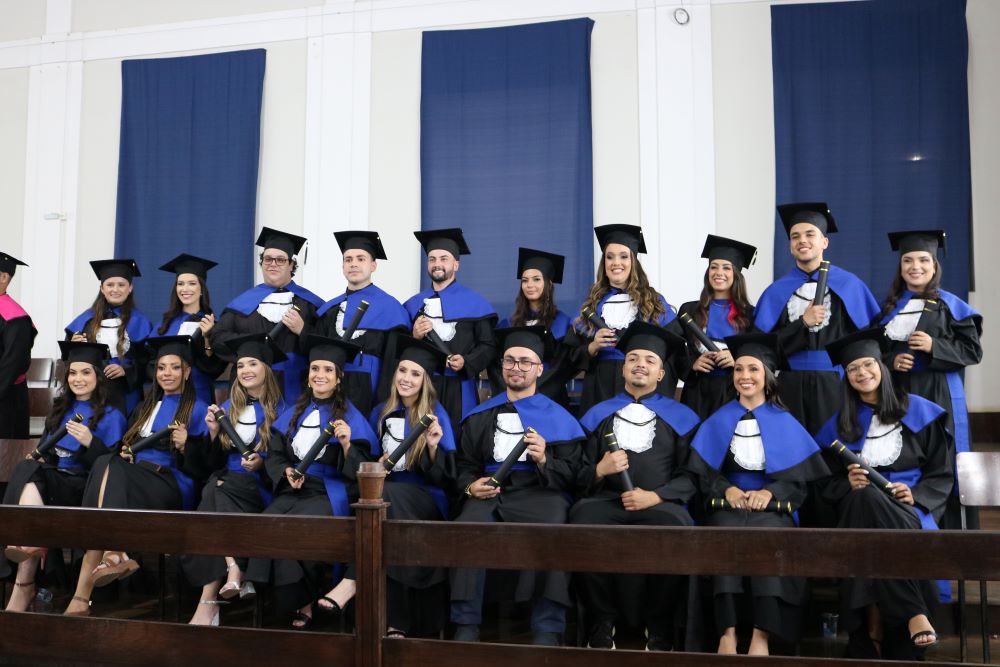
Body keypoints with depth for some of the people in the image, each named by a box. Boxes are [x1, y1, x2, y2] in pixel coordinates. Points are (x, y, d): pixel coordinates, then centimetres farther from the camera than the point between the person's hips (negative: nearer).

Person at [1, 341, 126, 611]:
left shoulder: (111, 417, 5)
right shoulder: (59, 410, 23)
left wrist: (90, 442, -21)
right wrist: (36, 458, 2)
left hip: (82, 488, -5)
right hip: (47, 477, 5)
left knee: (27, 477, -33)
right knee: (27, 469, -31)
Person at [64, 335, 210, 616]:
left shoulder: (198, 410, 9)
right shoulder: (145, 408, 27)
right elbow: (125, 444, 27)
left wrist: (186, 445, -18)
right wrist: (123, 453, 4)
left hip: (173, 486, -5)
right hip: (131, 479, 5)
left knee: (107, 467, -32)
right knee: (107, 463, -31)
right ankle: (113, 554, -43)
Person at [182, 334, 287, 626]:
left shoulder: (280, 410, 2)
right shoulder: (229, 407, 17)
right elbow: (214, 459, 14)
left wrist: (262, 462, -19)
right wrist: (213, 431, -3)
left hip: (261, 487, -4)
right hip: (227, 479, 4)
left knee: (215, 495, -33)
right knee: (214, 489, -32)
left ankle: (209, 599, -34)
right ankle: (233, 572, -40)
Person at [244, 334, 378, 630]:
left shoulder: (351, 417, 1)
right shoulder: (293, 413, 15)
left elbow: (359, 472, -4)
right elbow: (274, 456, 15)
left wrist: (347, 445, -22)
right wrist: (286, 472, -5)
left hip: (330, 494, -4)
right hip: (292, 490, 5)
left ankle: (302, 604, -8)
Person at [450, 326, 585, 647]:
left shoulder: (558, 418, 12)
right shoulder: (480, 416, 21)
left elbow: (572, 474, 6)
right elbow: (465, 464, 21)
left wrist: (544, 460, -13)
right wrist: (470, 485, -1)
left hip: (540, 492, -2)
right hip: (488, 492, 2)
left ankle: (548, 629, -25)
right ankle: (466, 624, -20)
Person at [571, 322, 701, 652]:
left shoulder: (681, 417, 15)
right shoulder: (598, 414, 19)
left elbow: (691, 475, 5)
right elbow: (579, 475, 13)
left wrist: (655, 496, -11)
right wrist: (599, 470, -9)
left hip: (660, 505, -1)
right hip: (606, 502, 1)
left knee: (673, 526, -36)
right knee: (583, 518, -33)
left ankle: (659, 629, -13)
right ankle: (602, 625, -14)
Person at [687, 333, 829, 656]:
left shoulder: (784, 422, 11)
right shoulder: (719, 420, 13)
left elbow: (799, 478, 5)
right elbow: (705, 472, 7)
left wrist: (770, 492, -14)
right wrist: (727, 489, -14)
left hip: (773, 506, 0)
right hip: (728, 504, 1)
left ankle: (762, 635, -34)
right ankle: (726, 632, -35)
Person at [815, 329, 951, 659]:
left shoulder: (919, 411, 9)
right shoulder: (840, 423, 15)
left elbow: (942, 472, 6)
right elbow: (829, 480, 13)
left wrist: (916, 495, -13)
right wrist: (848, 483, -10)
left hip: (911, 506, -1)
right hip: (862, 504, 2)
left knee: (871, 533, -38)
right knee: (865, 497, -38)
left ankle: (878, 629, -33)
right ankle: (914, 612, -37)